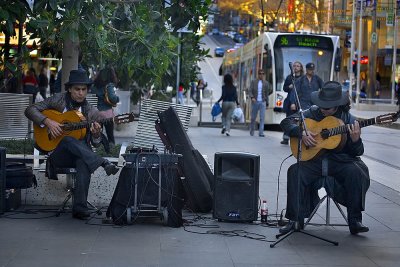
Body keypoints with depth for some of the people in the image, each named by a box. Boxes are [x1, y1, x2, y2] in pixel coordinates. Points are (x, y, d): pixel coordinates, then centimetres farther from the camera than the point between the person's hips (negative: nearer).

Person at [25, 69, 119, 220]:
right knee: (69, 139, -36)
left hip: (80, 154, 1)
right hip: (57, 153, -1)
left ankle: (79, 208, -37)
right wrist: (47, 121, -17)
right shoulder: (58, 100, 3)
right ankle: (103, 164, -39)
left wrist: (96, 135, -15)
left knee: (84, 162, -36)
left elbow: (95, 144, 10)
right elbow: (30, 110, -1)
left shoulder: (92, 113, 5)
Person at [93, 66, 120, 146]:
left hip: (96, 112, 5)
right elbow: (112, 98, -22)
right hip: (107, 112, -5)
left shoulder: (95, 85, 6)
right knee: (110, 135, 3)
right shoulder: (109, 85, -11)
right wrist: (117, 98, -1)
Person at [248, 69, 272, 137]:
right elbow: (250, 91, -2)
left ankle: (261, 132, -11)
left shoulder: (266, 83, 9)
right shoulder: (254, 82, 5)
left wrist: (267, 103, 11)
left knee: (262, 118, -10)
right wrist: (252, 97, -21)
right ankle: (251, 131, 27)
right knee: (253, 118, 8)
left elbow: (267, 93, 13)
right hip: (255, 102, 0)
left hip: (262, 102, 0)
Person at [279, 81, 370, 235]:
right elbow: (286, 122, 3)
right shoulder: (313, 113, 5)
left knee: (356, 172, -31)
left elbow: (357, 153, -1)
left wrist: (356, 140, -24)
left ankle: (355, 221, -19)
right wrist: (301, 133, -15)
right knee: (295, 172, -26)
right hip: (314, 160, 1)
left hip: (340, 161, -1)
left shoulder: (348, 120, 0)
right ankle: (295, 219, -16)